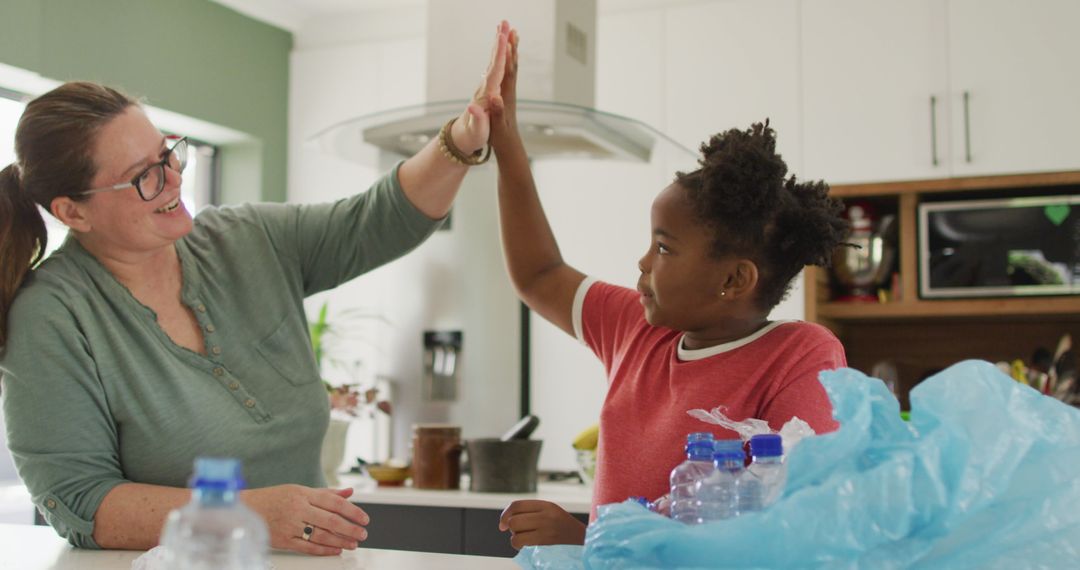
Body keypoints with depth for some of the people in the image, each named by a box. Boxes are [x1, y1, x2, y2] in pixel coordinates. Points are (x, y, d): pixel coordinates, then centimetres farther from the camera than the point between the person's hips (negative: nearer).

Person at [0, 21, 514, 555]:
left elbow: (380, 220, 1)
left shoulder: (248, 242, 4)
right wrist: (248, 512, -25)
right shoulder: (51, 315, -10)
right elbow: (73, 497, -15)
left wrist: (461, 140, -18)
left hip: (308, 553, 2)